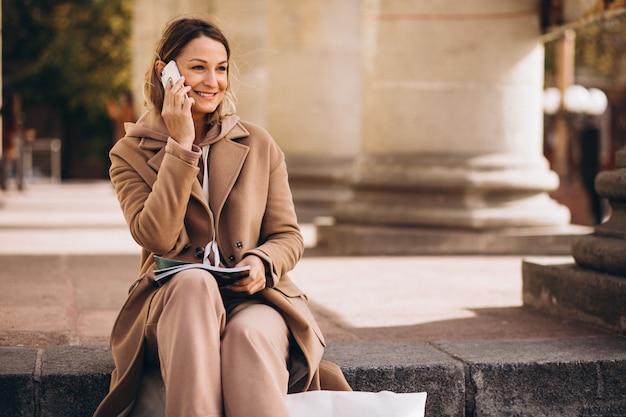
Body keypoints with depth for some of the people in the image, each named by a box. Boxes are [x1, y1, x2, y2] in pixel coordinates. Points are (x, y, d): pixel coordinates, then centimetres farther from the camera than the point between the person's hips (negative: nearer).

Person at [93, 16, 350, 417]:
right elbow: (157, 237, -10)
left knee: (250, 333, -35)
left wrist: (262, 263, -12)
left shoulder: (259, 144, 12)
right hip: (171, 304, -1)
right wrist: (181, 146, -11)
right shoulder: (131, 154, 7)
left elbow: (288, 236, 12)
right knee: (194, 281, -37)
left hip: (255, 298, 1)